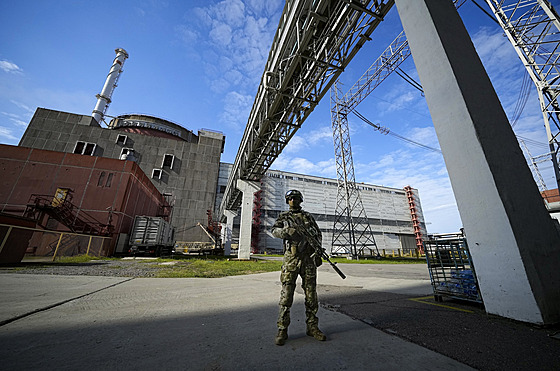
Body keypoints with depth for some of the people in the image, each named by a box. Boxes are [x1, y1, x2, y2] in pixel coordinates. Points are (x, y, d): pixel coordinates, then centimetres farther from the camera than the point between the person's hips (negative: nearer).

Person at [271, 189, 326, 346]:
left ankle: (312, 327, 24)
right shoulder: (283, 216, 9)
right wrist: (287, 230, -25)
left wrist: (318, 253, 4)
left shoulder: (308, 217, 14)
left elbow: (318, 235, 15)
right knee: (286, 295, 1)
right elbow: (275, 231, -5)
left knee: (311, 295, 9)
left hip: (308, 259, 3)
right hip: (291, 259, -2)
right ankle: (282, 330, 13)